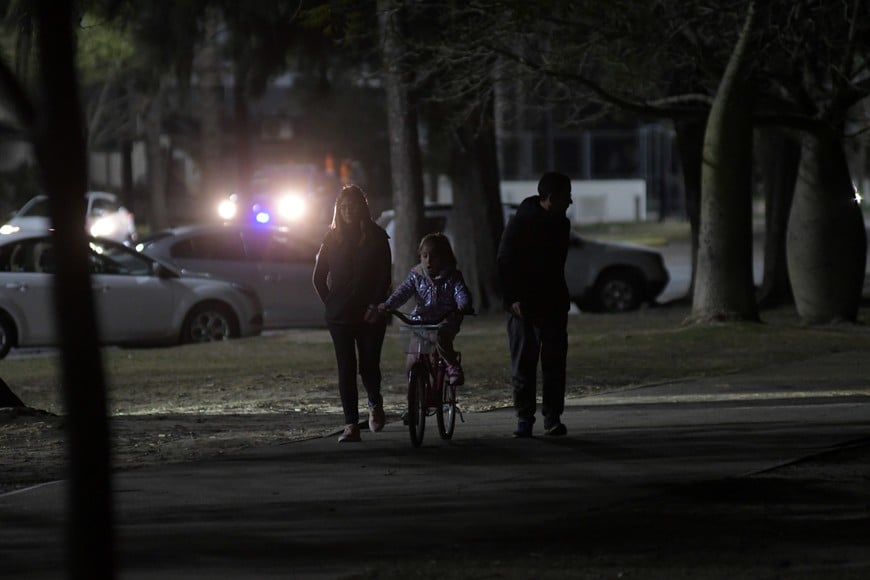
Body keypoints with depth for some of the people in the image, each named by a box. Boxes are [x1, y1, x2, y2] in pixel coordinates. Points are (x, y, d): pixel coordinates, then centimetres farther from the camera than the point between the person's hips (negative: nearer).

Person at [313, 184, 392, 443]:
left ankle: (375, 403, 31)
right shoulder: (332, 238, 6)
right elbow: (319, 277, 11)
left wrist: (376, 307, -9)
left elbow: (385, 276, -2)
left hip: (370, 313, -1)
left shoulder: (376, 237, 0)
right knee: (346, 369, -4)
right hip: (339, 315, 1)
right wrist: (330, 303, 3)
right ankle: (351, 425, -4)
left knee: (369, 366, -1)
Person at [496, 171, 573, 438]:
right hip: (524, 305, -5)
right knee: (523, 364, -2)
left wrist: (561, 298, 15)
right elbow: (505, 263, -10)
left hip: (553, 305, 5)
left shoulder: (561, 224, 11)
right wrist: (513, 298, -17)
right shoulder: (520, 223, -9)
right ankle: (524, 419, 1)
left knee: (554, 363, 0)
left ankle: (552, 417, 3)